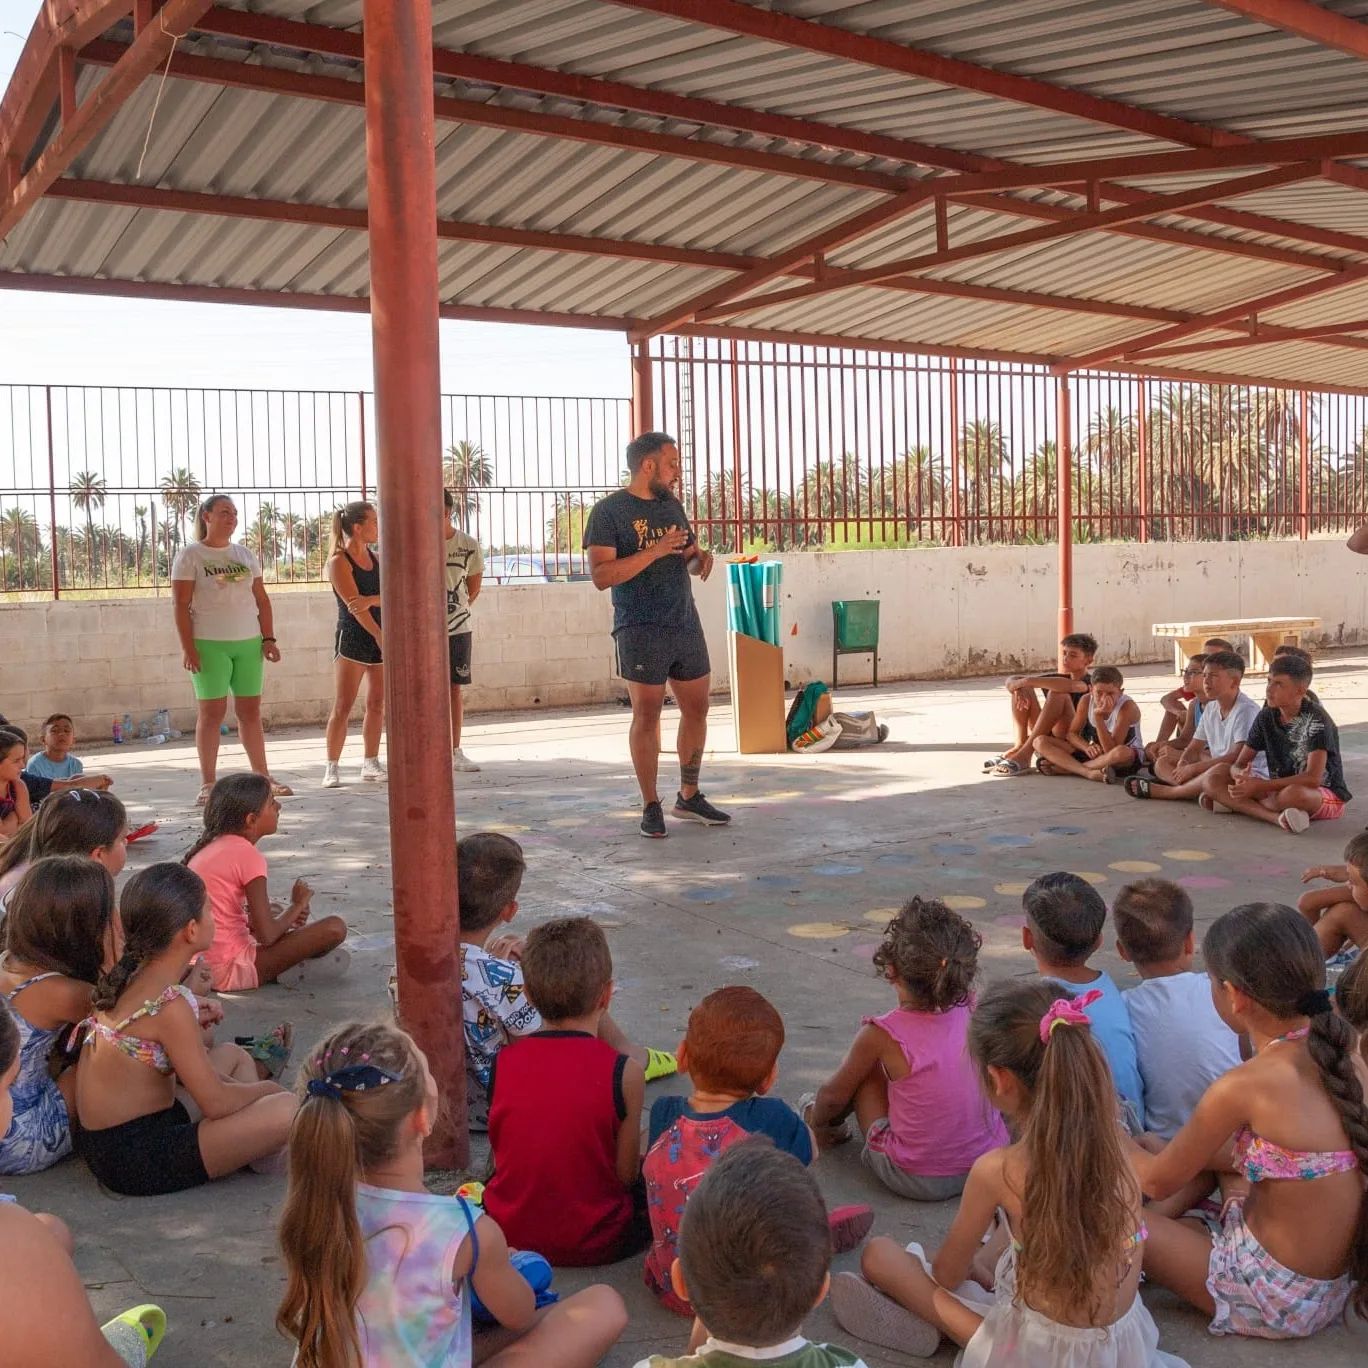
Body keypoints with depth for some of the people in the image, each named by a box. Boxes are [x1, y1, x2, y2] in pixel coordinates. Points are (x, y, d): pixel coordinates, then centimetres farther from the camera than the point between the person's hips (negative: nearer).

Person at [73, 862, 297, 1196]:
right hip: (136, 1160, -10)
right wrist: (264, 1089, 0)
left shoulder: (130, 977, 4)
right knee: (289, 1109, -21)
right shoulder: (170, 1005, -23)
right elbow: (215, 1103, -18)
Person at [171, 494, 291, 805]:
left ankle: (263, 777, 13)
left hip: (249, 642, 4)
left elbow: (262, 599, 15)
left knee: (250, 710, 7)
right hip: (209, 645, -4)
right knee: (212, 711, -3)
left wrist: (268, 638, 6)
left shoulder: (245, 555, 14)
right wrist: (187, 648, -13)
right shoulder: (190, 556, -1)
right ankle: (208, 783, 4)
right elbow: (181, 606, -6)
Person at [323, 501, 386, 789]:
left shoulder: (375, 559, 12)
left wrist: (370, 600, -23)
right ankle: (332, 768, -1)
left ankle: (370, 764, 16)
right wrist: (379, 635, -24)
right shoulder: (339, 561, -8)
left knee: (377, 704, 8)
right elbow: (353, 605, -17)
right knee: (342, 707, -6)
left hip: (381, 638, 6)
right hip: (353, 638, -6)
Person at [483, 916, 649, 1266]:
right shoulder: (624, 1072, -19)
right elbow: (625, 1174, -11)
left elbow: (500, 1153, 0)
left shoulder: (502, 1061, -9)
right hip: (595, 1243, -2)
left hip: (510, 1234, 3)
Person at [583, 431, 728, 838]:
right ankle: (651, 807, 8)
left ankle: (689, 797, 23)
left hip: (686, 625, 7)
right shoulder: (609, 511, -7)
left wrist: (702, 557, -1)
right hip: (641, 632, -7)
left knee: (697, 709, 10)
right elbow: (601, 576, -17)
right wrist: (656, 550, -22)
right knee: (647, 716, -2)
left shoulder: (672, 506, 14)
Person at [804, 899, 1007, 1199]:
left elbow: (833, 1096, 1)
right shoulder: (970, 1011, -8)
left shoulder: (882, 1035, -18)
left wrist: (818, 1125, 19)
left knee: (865, 1067, 13)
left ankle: (834, 1123, 42)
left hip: (917, 1181, -5)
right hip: (991, 1167, 5)